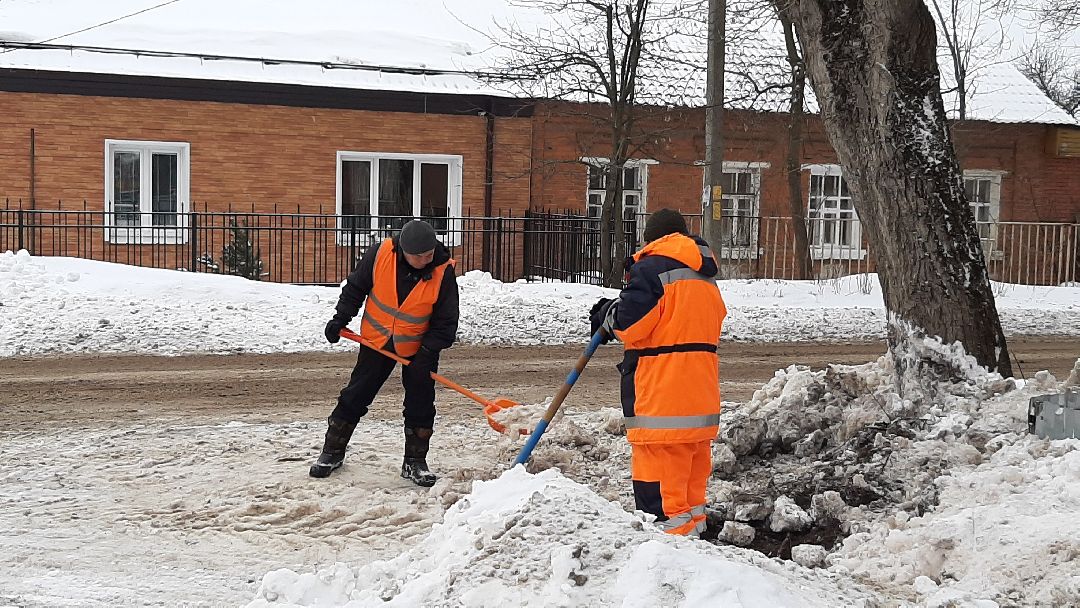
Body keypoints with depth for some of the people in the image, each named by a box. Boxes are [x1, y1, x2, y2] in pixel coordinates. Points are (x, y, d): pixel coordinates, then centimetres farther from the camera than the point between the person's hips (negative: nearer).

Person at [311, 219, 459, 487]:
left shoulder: (443, 272, -22)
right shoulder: (380, 255, -21)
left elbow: (446, 321, -15)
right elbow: (355, 287, -3)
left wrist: (428, 352, -23)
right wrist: (340, 318, -6)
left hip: (419, 346, -1)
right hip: (376, 339, 1)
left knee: (420, 402, 0)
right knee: (356, 395, 6)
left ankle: (415, 462, 15)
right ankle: (333, 452, 21)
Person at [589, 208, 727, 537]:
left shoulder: (651, 269, -8)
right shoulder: (705, 275, 18)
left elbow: (630, 324, -16)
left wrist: (608, 315, 7)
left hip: (661, 385, -8)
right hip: (701, 386, 8)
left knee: (659, 452, -5)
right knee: (694, 451, 16)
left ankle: (669, 520, -7)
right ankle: (693, 516, 23)